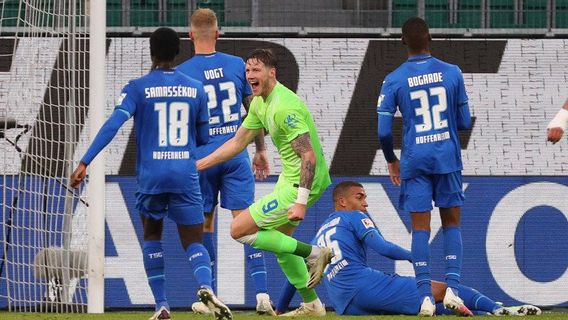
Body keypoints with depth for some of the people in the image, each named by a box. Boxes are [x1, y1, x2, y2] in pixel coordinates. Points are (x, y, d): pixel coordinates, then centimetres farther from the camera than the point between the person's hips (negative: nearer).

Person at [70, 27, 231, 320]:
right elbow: (204, 139, 14)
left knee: (152, 236, 19)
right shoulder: (195, 89, 7)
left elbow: (113, 124, -13)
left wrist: (84, 162, -15)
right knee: (193, 242, 4)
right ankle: (205, 285, -29)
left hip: (151, 175, -1)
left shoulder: (138, 88, -1)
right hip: (186, 175, 1)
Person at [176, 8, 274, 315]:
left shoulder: (181, 73, -5)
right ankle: (262, 293, -11)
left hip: (201, 156, -1)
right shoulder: (237, 65, 2)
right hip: (236, 153, 1)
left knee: (204, 225, 11)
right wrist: (261, 150, 19)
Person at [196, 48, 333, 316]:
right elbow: (238, 142, 17)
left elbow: (309, 156, -27)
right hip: (289, 177, 10)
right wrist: (197, 166, 14)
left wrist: (301, 202, -32)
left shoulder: (283, 107, -24)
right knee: (278, 239, 24)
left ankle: (313, 254, -6)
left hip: (300, 184, -10)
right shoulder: (259, 103, 7)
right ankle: (311, 305, 32)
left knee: (239, 230, -8)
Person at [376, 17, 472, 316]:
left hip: (414, 161, 0)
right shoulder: (452, 73, 0)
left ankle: (425, 295, -6)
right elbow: (465, 122, 5)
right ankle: (452, 288, -4)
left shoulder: (393, 80, -3)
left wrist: (391, 160, 14)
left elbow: (383, 131, -4)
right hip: (447, 157, 1)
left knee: (420, 228, 2)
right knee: (451, 223, 10)